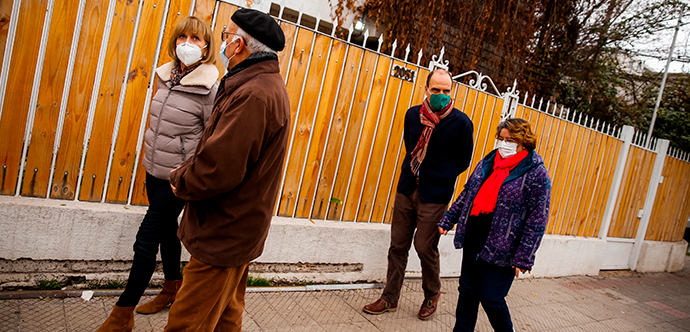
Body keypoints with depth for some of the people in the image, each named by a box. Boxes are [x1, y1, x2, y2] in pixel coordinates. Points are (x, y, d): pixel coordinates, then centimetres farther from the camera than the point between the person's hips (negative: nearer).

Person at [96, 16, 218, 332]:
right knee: (166, 229, 20)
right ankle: (173, 288, 41)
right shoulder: (166, 76, 5)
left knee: (146, 239, -2)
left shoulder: (210, 88, -18)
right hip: (154, 171, 7)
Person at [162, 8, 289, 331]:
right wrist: (187, 174, 6)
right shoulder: (267, 84, 12)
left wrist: (180, 180, -8)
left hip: (224, 236, -10)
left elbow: (218, 169, -28)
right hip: (236, 230, 10)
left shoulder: (254, 94, -24)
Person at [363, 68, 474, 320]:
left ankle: (432, 296, 28)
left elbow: (463, 161, 1)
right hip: (407, 188, 5)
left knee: (425, 247, 2)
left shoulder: (461, 123, -10)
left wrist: (440, 179, 5)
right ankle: (390, 298, 21)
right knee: (398, 245, 9)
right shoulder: (412, 114, 3)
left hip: (434, 196, -4)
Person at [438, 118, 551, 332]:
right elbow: (467, 193, 17)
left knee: (490, 298, 2)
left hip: (501, 249, -6)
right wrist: (448, 220, 13)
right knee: (468, 290, 14)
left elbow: (537, 220, -12)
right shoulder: (488, 162, 9)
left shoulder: (536, 173, -10)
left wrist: (524, 257, -14)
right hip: (473, 241, 6)